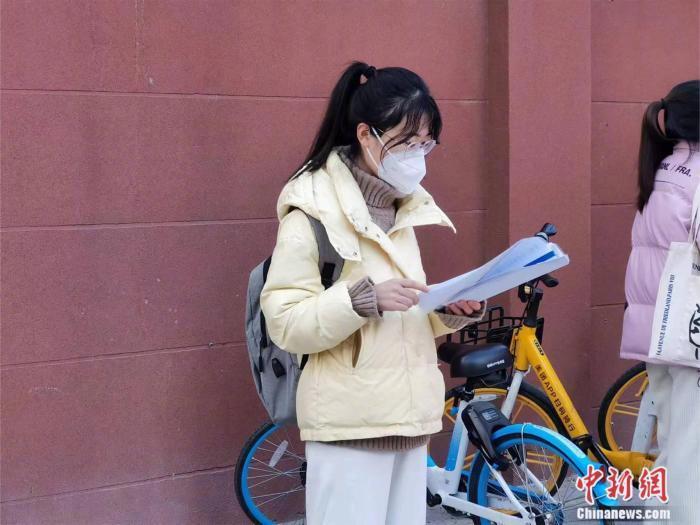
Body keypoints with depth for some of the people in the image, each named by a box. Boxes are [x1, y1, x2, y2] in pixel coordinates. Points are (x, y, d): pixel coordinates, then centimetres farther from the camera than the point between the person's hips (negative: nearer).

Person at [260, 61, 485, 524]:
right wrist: (365, 299, -26)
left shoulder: (404, 208, 13)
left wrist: (453, 310, 1)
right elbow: (285, 322, -14)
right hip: (350, 424, -7)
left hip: (408, 417, 7)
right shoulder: (314, 211, -9)